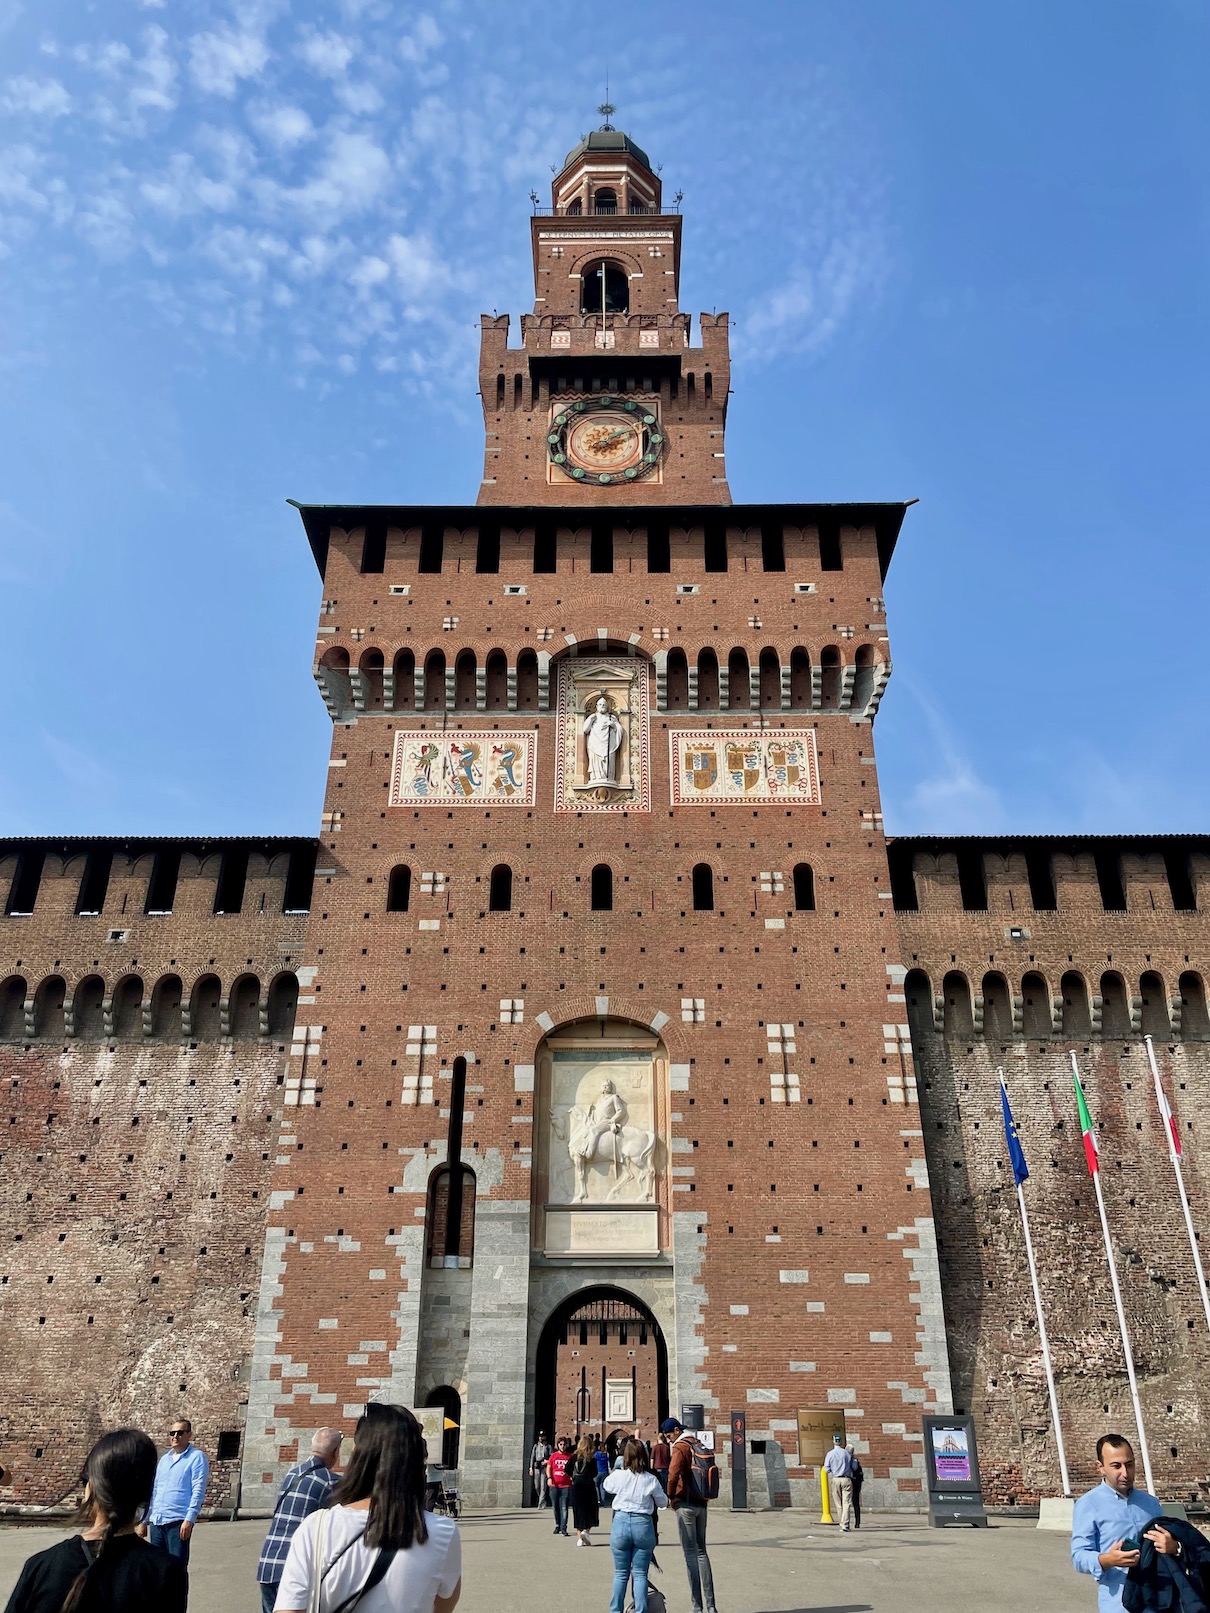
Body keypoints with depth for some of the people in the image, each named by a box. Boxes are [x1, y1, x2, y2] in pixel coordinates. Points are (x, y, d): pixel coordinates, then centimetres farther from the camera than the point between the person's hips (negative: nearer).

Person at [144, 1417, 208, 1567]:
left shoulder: (196, 1457, -2)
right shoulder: (164, 1459, 18)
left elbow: (198, 1491, -9)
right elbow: (154, 1490, 21)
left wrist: (189, 1519, -17)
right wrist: (145, 1519, 15)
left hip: (178, 1521, -6)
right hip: (156, 1521, 7)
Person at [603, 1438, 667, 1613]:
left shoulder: (617, 1476, -7)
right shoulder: (651, 1480, -7)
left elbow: (606, 1485, 15)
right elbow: (663, 1502, 7)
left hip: (621, 1522, 0)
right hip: (643, 1524, 0)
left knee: (620, 1573, 13)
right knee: (640, 1574, 9)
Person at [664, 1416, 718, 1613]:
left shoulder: (680, 1447, -12)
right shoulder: (698, 1445, 12)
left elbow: (673, 1473, -27)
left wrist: (670, 1496, -12)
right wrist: (705, 1496, 15)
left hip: (685, 1504, -7)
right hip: (701, 1503, 7)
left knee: (690, 1554, -2)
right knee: (701, 1551, 14)